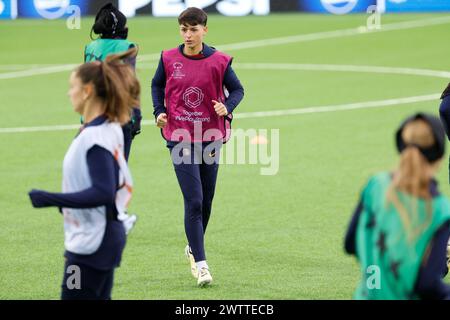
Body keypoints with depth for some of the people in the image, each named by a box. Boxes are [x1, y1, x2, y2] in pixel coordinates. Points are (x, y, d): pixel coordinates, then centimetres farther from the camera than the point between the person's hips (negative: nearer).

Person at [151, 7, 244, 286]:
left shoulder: (218, 61, -5)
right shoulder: (169, 59, -2)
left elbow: (237, 89, 6)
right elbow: (157, 85, 15)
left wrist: (227, 107, -14)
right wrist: (159, 111, 0)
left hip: (210, 137, 2)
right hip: (180, 138, -2)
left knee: (206, 201, 13)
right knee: (194, 201, -10)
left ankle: (194, 247, 37)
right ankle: (200, 263, -8)